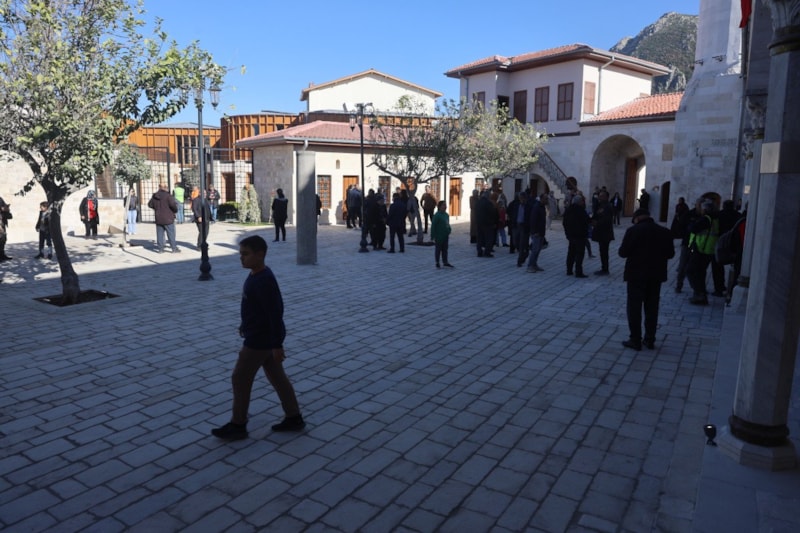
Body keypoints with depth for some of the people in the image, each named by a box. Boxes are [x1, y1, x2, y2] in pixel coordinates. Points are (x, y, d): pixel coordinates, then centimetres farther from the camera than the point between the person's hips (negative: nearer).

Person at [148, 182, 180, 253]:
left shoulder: (155, 196, 5)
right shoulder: (167, 195, -14)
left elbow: (150, 204, 14)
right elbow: (173, 204, -21)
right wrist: (175, 210, -2)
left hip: (158, 219, 5)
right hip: (168, 218, -5)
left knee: (159, 234, 10)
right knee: (171, 234, 1)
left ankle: (160, 248, 11)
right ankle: (174, 248, 2)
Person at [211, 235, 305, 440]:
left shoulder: (264, 281, -25)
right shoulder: (256, 275, 6)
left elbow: (275, 313, -26)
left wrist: (277, 345, -24)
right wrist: (246, 325, 28)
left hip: (261, 340, -10)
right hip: (260, 336, 10)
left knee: (240, 378, 3)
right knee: (277, 376, 15)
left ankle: (238, 425, 17)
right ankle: (294, 418, 25)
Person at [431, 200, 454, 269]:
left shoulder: (446, 215, 7)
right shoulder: (437, 215, -16)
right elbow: (433, 226, -16)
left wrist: (449, 229, 10)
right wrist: (433, 236, -17)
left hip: (445, 235, 7)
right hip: (439, 236, -7)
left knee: (445, 249, 13)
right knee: (438, 249, 5)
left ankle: (445, 262, 21)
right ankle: (437, 263, 15)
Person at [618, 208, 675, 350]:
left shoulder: (633, 230, -12)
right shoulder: (665, 232, 2)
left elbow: (623, 253, -12)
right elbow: (670, 254, 7)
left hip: (637, 274, -4)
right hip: (656, 274, 5)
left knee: (634, 307, 4)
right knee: (652, 308, 12)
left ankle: (635, 340, 5)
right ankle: (650, 339, 18)